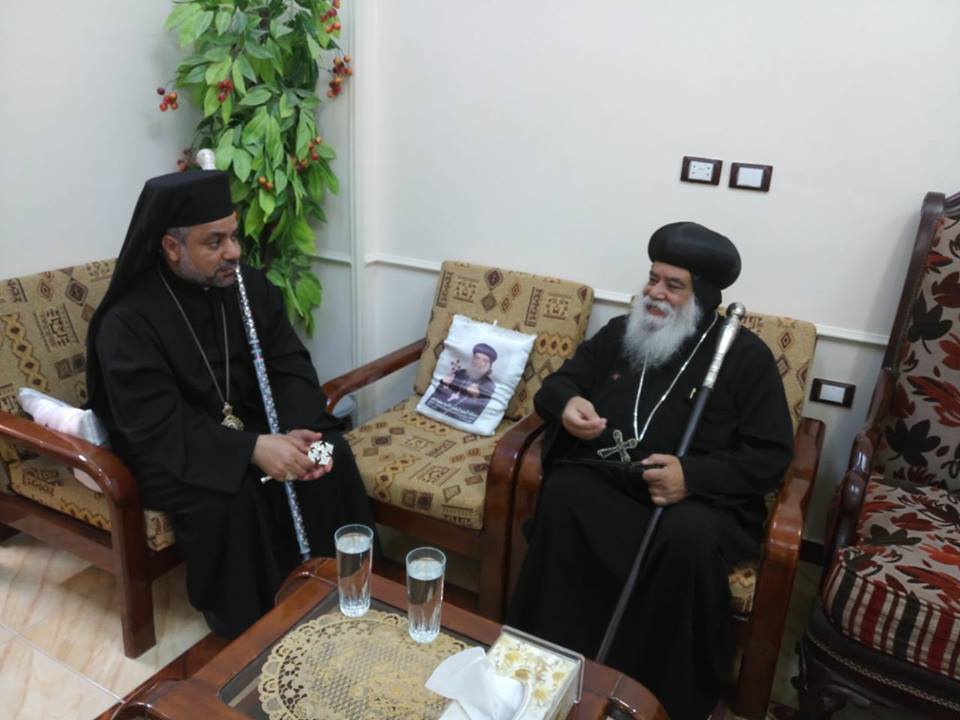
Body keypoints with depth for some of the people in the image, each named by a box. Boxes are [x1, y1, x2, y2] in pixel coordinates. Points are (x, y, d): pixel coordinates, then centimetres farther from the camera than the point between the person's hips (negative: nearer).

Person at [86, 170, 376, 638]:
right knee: (229, 495, -32)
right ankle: (248, 626, -7)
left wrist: (299, 430, -25)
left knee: (333, 456, -17)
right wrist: (252, 449, -37)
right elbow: (156, 427, -27)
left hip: (249, 426, 5)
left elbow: (290, 366, -5)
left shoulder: (250, 286, -3)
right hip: (167, 451, -4)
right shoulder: (127, 322, -20)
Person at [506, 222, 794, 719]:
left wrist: (694, 476, -20)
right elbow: (556, 383, 19)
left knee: (690, 536, -36)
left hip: (698, 495, -2)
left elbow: (771, 455, -2)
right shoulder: (619, 332, 14)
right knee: (561, 494, -30)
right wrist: (567, 404, -8)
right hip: (604, 478, 3)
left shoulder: (746, 356, 2)